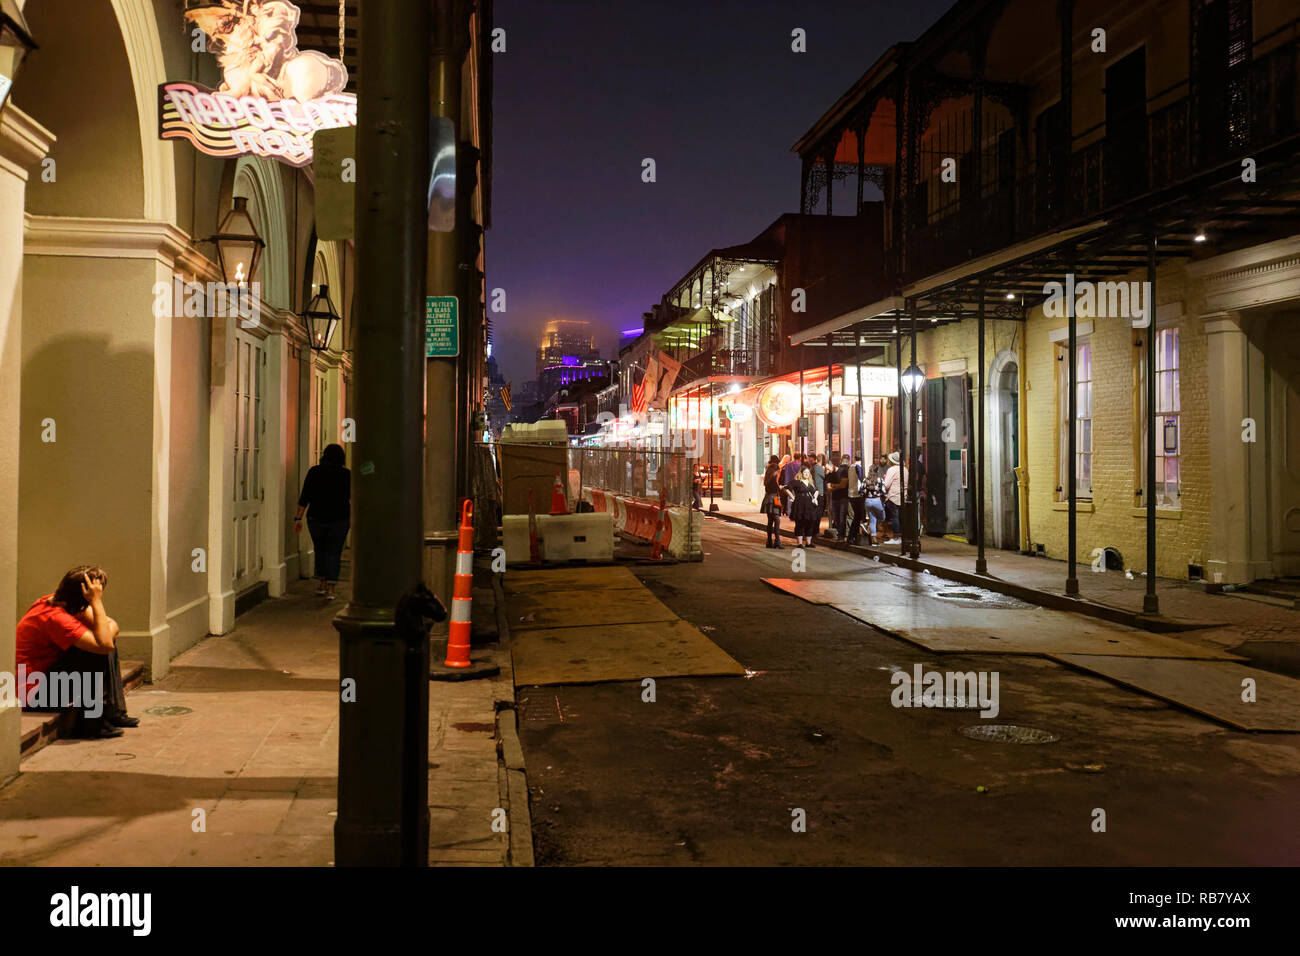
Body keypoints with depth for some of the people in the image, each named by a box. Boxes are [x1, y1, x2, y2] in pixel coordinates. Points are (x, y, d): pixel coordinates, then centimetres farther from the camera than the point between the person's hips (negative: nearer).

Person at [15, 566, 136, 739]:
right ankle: (91, 721, -14)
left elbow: (112, 626, 3)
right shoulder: (55, 617, -26)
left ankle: (114, 712, 6)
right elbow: (104, 644, -33)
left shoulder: (55, 601, 4)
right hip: (33, 694, -10)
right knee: (98, 650, -23)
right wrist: (96, 602, -28)